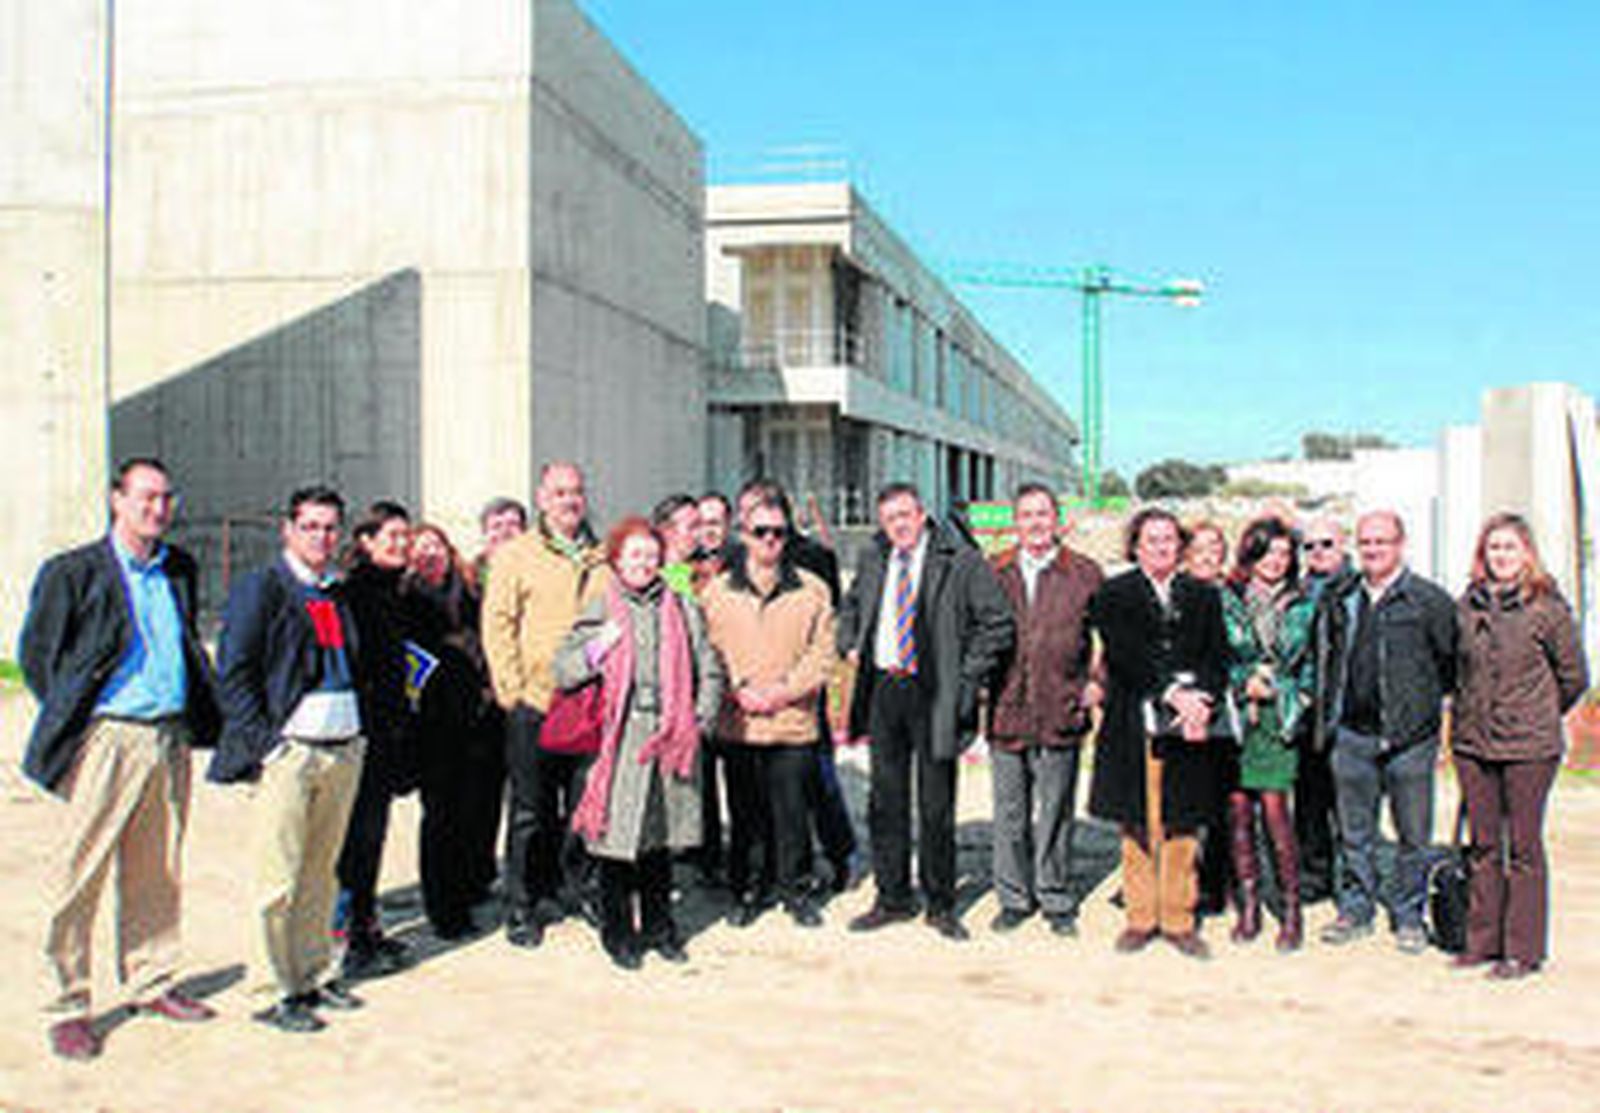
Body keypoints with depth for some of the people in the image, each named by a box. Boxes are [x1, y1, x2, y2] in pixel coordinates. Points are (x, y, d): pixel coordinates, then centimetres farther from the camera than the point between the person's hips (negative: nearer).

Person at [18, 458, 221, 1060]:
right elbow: (36, 654, 0)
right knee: (81, 875, -1)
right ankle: (71, 1006, 9)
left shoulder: (179, 569, 12)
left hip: (170, 737, 5)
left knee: (158, 872, 13)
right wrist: (67, 725, -2)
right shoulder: (72, 573, -4)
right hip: (108, 738, -5)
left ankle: (151, 982, 26)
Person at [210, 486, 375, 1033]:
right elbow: (233, 673, -8)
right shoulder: (259, 588, -3)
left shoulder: (341, 593, 15)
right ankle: (279, 992, 7)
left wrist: (359, 730, 12)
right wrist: (263, 742, -13)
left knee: (322, 873, 12)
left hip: (344, 750, 6)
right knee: (280, 880, -2)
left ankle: (315, 974, 22)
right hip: (290, 750, -6)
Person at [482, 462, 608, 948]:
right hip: (535, 705, -3)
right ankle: (523, 907, 14)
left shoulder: (602, 559, 12)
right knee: (531, 811, 4)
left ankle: (575, 886, 24)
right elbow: (498, 625, -1)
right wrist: (512, 689, -8)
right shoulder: (515, 555, 2)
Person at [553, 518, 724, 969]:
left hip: (668, 738, 2)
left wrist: (699, 720, 2)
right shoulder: (600, 609, 5)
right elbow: (561, 670, 3)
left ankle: (659, 926, 24)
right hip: (619, 740, -2)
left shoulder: (682, 609, 9)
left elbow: (710, 672, 12)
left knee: (662, 831, 9)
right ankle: (618, 932, 13)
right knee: (618, 831, -1)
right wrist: (598, 649, -11)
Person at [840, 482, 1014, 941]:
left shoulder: (961, 561, -7)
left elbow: (998, 624, -7)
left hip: (933, 696, -5)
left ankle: (941, 905, 19)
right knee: (886, 801, 11)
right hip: (883, 690, 5)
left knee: (936, 807, 4)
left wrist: (967, 677, -10)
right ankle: (892, 898, 24)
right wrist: (851, 645, 12)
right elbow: (851, 605, 29)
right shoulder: (873, 560, 10)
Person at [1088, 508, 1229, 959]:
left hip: (1190, 732, 2)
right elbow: (1126, 656, -7)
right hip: (1135, 729, -2)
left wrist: (1201, 701, -11)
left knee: (1182, 829, 5)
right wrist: (1173, 694, -17)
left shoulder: (1204, 596, 15)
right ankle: (1140, 918, 14)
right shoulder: (1114, 595, 5)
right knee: (1137, 829, 3)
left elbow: (1218, 659, 7)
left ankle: (1178, 920, 15)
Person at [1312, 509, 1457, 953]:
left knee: (1413, 833, 5)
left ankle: (1409, 917, 19)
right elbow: (1323, 657, 19)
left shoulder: (1430, 600, -3)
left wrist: (1422, 703, 0)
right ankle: (1355, 910, 23)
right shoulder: (1338, 600, 9)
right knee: (1354, 831, 11)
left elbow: (1451, 663, 0)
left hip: (1410, 737, -3)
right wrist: (1328, 712, 13)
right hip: (1352, 736, 4)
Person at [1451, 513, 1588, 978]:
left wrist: (1537, 715, 9)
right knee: (1483, 845, 11)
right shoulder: (1466, 606, 6)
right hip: (1472, 743, 4)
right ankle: (1482, 940, 21)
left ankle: (1523, 949, 11)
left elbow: (1574, 677, 2)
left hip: (1528, 747, -4)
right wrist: (1469, 711, 12)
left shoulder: (1547, 607, -5)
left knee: (1523, 848, 2)